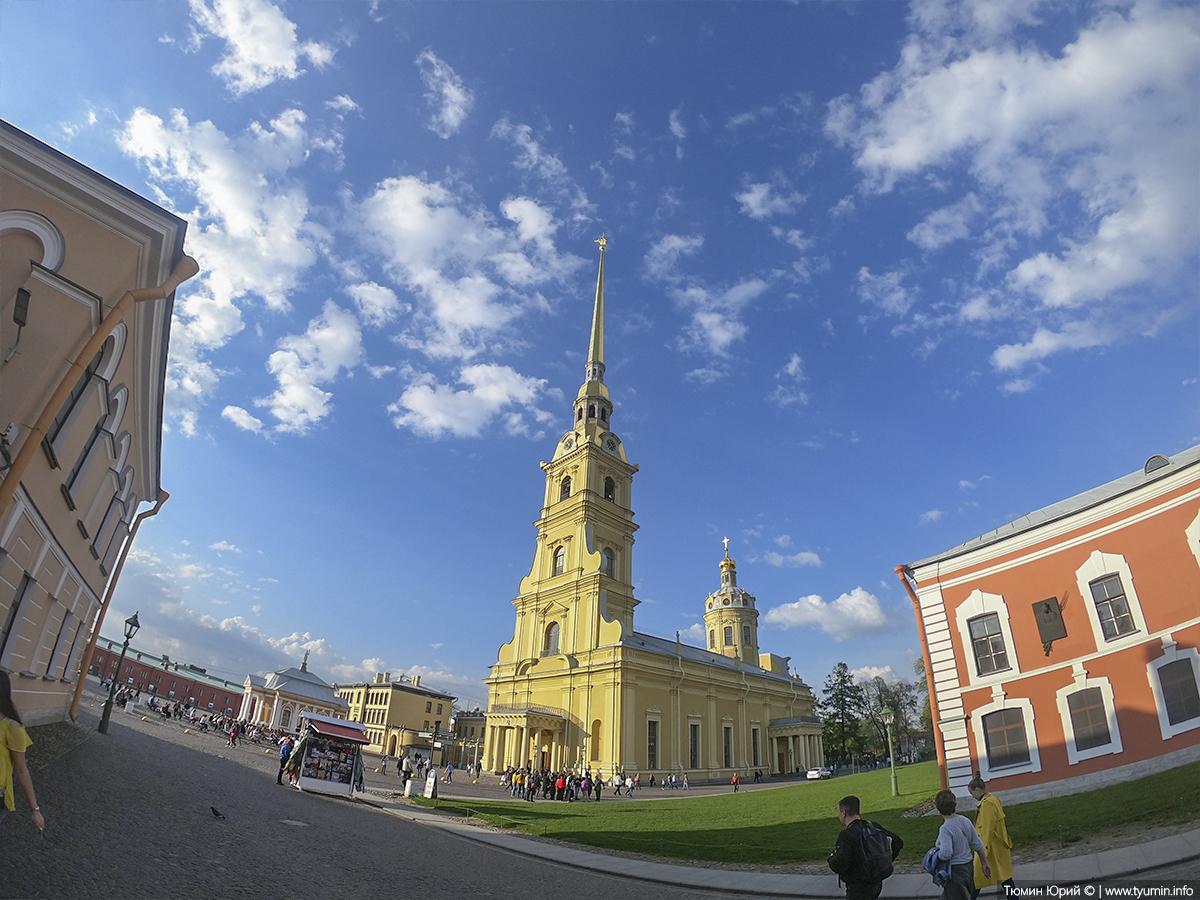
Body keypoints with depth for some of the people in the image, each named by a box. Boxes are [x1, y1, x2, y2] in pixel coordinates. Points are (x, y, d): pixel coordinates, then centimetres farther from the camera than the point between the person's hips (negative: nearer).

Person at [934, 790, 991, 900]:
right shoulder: (965, 821, -2)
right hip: (968, 866, 8)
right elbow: (978, 844, 7)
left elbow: (946, 853, -35)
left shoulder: (945, 829, -25)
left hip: (955, 870, -8)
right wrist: (985, 864, 19)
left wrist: (936, 855, -14)